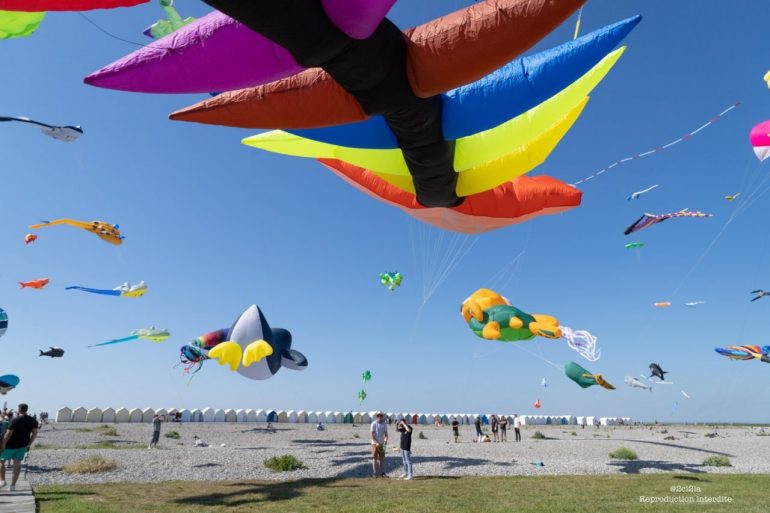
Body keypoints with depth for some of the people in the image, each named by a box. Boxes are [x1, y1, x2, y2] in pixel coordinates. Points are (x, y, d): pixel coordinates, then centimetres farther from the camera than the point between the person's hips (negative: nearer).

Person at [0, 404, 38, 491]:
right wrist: (29, 444, 11)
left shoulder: (15, 421, -20)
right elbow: (34, 434, 2)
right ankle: (13, 485, 7)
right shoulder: (33, 421, -1)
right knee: (17, 464, 8)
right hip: (23, 445, 5)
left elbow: (7, 435, -21)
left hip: (11, 445, -5)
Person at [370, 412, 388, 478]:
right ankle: (374, 473, 7)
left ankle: (382, 473, 12)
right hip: (375, 443, -4)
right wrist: (376, 443, -22)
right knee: (375, 458, 0)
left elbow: (386, 433, 2)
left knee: (382, 458, 5)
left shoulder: (384, 424, 1)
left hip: (382, 444, 4)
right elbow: (372, 435, -13)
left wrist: (386, 439, -19)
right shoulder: (374, 424, -12)